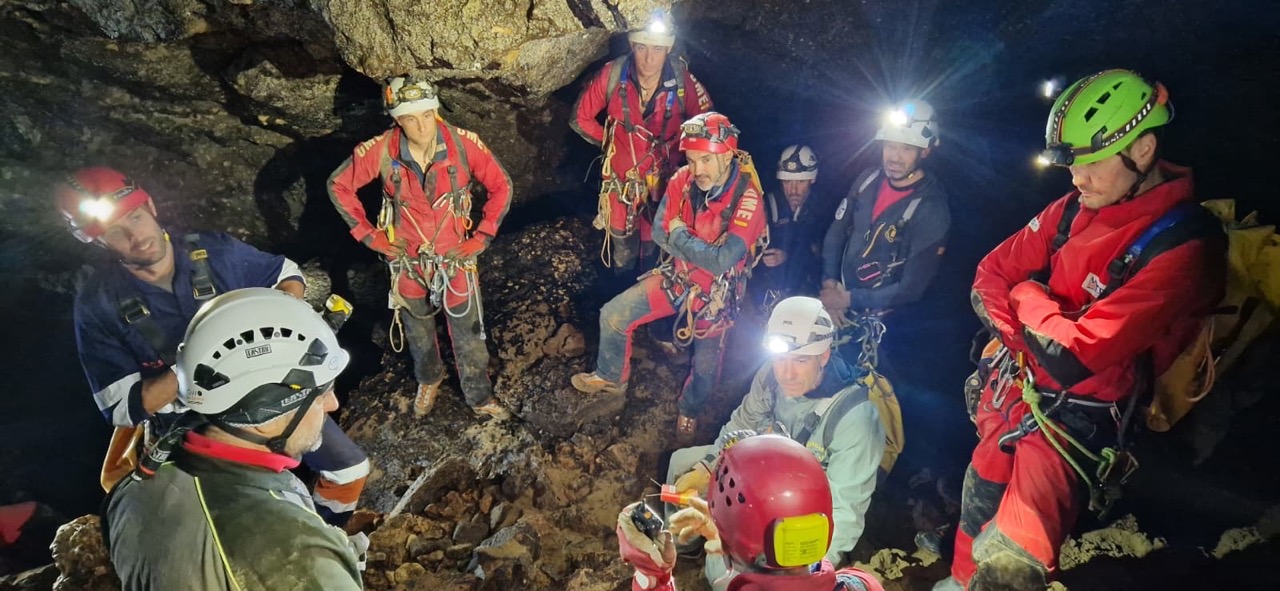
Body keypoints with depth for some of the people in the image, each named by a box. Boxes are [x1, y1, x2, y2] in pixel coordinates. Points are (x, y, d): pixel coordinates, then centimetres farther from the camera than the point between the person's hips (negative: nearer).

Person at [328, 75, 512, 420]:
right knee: (417, 330, 23)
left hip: (456, 258, -1)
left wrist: (482, 237, -10)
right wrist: (369, 235, -7)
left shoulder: (463, 144, -22)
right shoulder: (381, 150, -20)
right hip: (408, 260, 1)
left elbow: (501, 186, -8)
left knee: (468, 333, 12)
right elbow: (339, 186, -5)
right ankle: (429, 380, 52)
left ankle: (480, 397, 35)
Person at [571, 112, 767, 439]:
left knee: (705, 365, 10)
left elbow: (722, 261, -35)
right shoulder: (683, 180, -17)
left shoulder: (747, 200, -30)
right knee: (613, 315, 1)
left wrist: (679, 234, -23)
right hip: (677, 276, 4)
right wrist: (705, 251, -21)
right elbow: (659, 232, -9)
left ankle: (689, 411, 45)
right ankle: (611, 377, 29)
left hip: (716, 292, -4)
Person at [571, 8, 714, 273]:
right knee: (622, 246, 13)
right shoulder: (612, 75, -19)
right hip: (622, 178, 0)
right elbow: (581, 118, -3)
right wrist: (610, 141, 2)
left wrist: (678, 146, 0)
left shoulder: (681, 77, -17)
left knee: (656, 247, 13)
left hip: (664, 178, 0)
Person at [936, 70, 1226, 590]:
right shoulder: (1076, 208, -1)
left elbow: (1073, 357, -27)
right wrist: (1033, 344, -12)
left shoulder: (1184, 250, -21)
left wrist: (1027, 296, -10)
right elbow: (989, 276, 3)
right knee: (981, 503, 22)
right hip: (1016, 386, 7)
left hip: (1079, 416, -6)